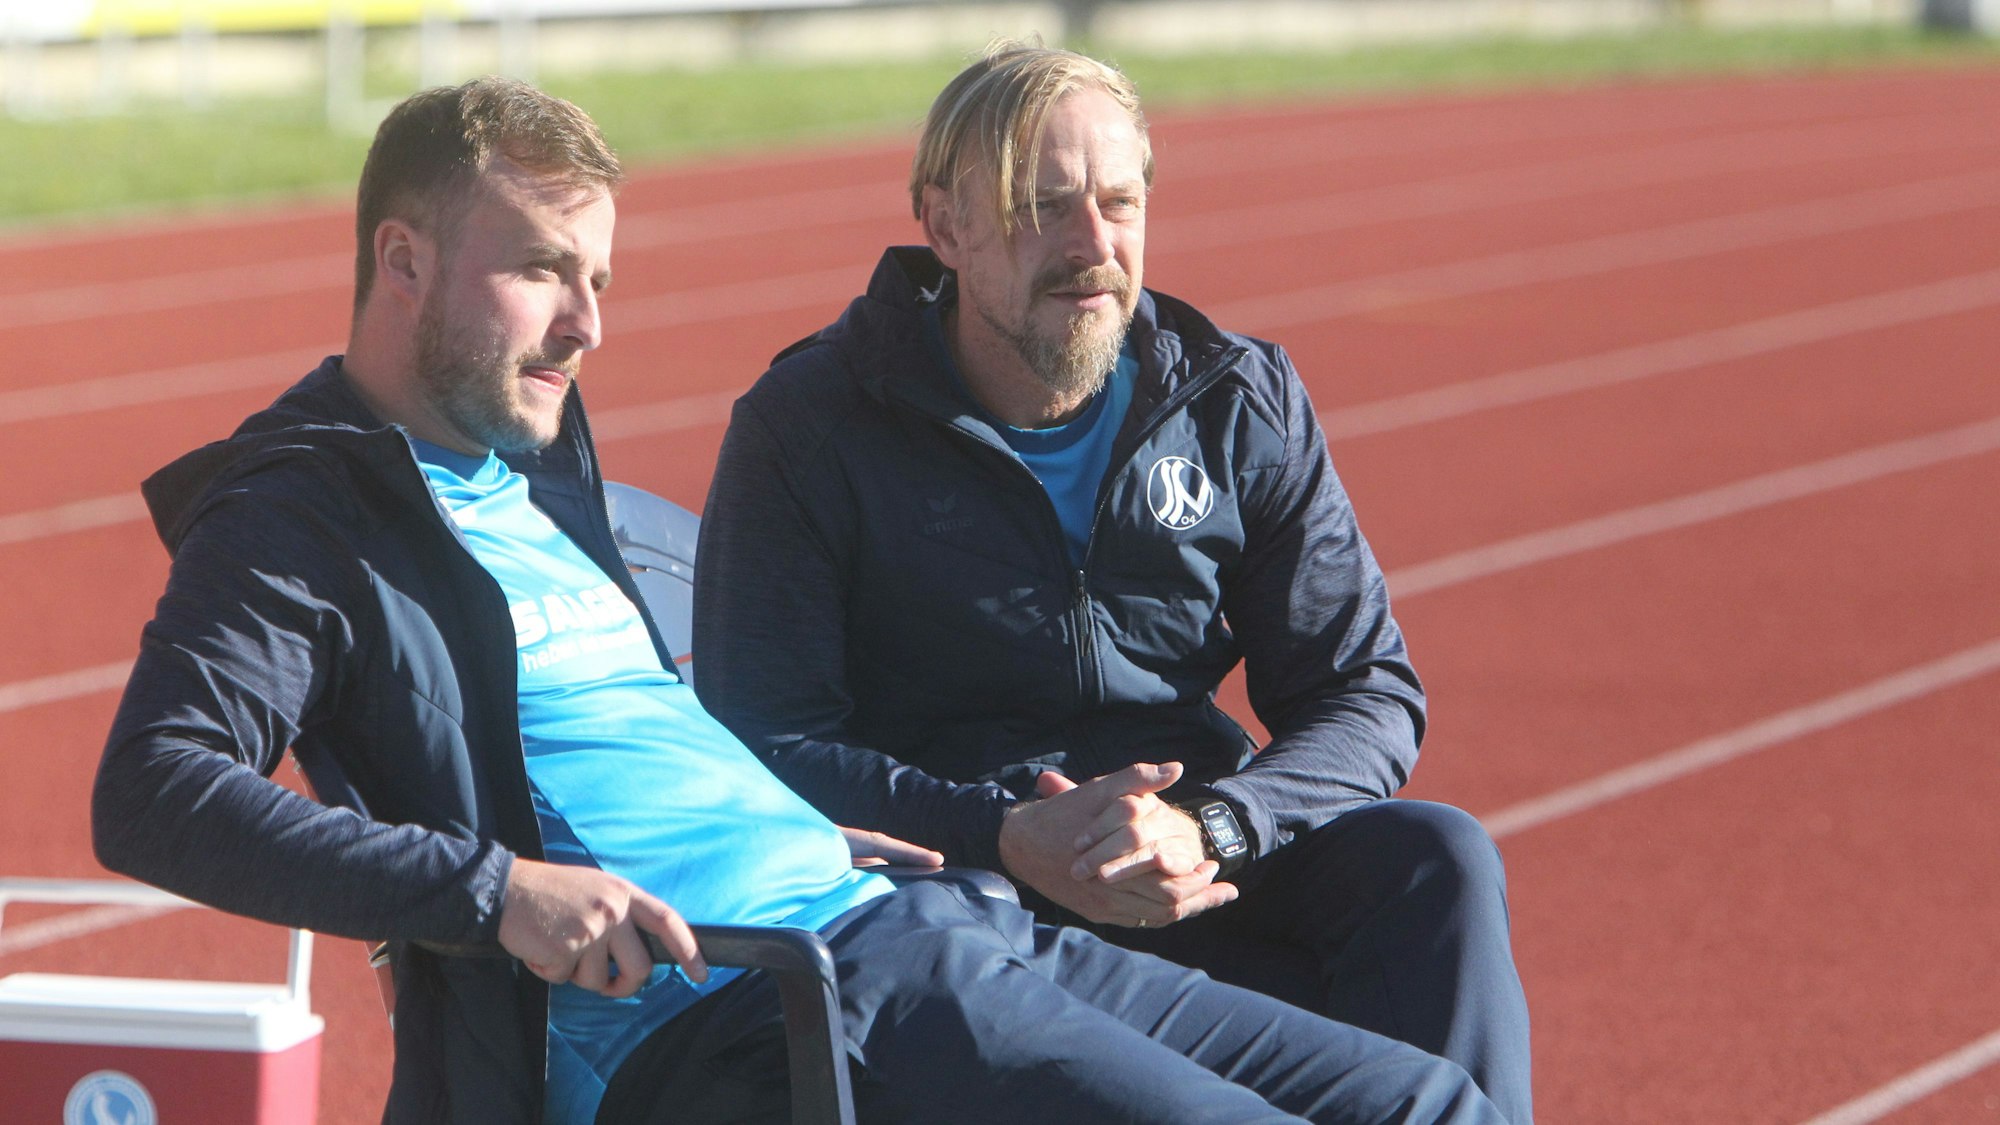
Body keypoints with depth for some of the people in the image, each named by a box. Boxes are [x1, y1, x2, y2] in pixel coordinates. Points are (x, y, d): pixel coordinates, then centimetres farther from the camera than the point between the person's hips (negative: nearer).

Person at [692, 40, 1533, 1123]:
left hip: (1195, 851, 3)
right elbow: (764, 743, -8)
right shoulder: (805, 428, -3)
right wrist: (1003, 840, -24)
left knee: (1433, 861, -26)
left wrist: (1210, 826, -20)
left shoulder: (1240, 404, 7)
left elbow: (1367, 695, 2)